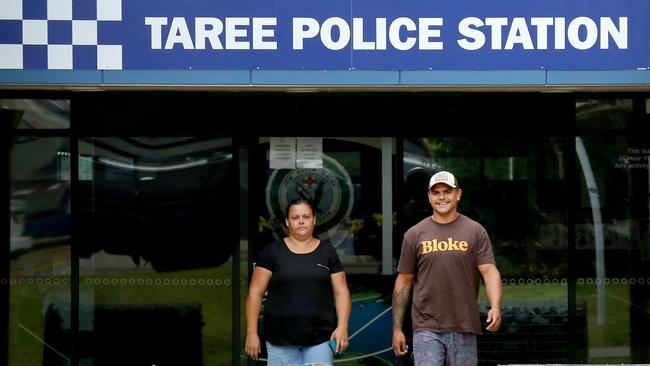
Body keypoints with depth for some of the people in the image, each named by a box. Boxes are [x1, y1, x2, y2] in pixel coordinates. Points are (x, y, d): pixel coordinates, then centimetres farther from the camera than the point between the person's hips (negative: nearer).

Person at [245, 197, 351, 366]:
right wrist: (252, 333, -5)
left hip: (320, 338, 1)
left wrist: (342, 326, -8)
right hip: (280, 340, -1)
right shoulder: (272, 251, 3)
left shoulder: (327, 251, 8)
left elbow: (341, 292, 7)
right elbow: (255, 292, 1)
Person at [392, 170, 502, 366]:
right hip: (427, 329, 0)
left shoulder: (476, 231, 3)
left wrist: (495, 307, -23)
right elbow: (404, 282, 7)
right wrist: (397, 328, 4)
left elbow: (489, 271, -5)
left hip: (464, 329, 0)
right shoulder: (414, 235, 5)